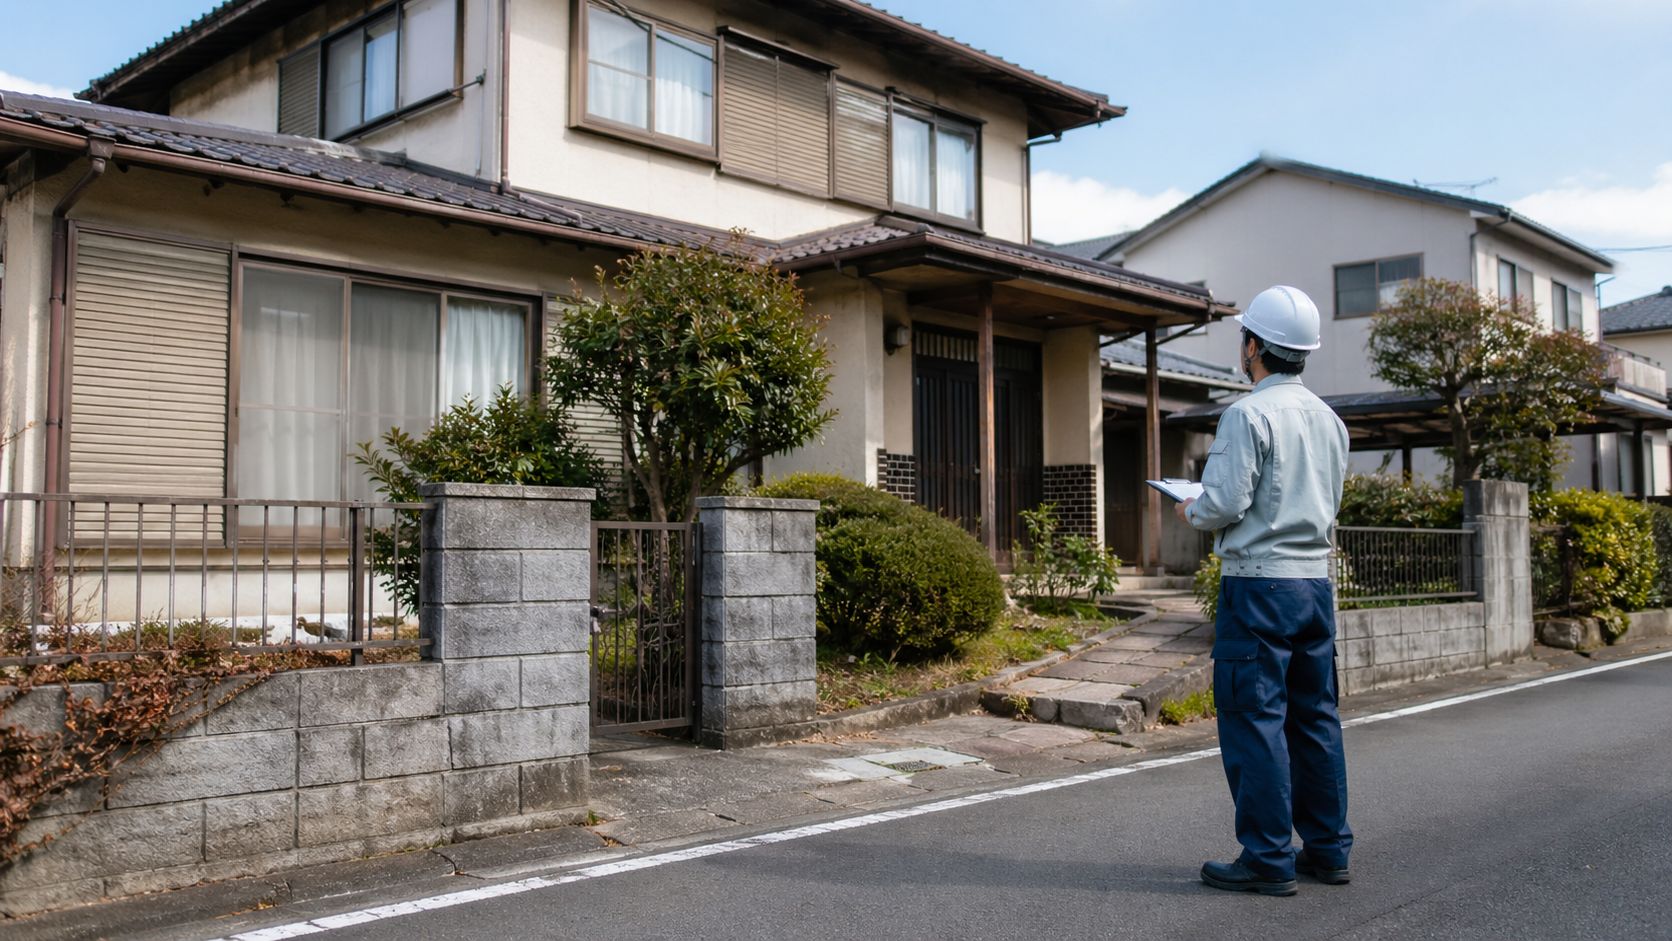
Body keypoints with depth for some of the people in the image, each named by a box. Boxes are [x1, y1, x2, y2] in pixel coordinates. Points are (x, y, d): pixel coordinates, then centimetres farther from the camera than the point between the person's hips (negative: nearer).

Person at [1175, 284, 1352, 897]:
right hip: (1316, 580, 8)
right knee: (1314, 717, 13)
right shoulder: (1329, 419, 12)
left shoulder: (1249, 414, -12)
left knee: (1253, 719, -2)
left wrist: (1191, 513, 2)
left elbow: (1225, 502, -18)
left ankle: (1267, 859, 1)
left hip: (1259, 583, -8)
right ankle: (1328, 849, 21)